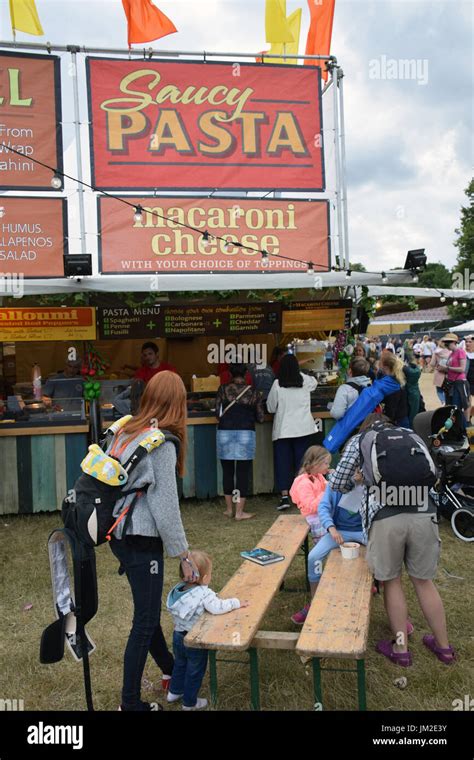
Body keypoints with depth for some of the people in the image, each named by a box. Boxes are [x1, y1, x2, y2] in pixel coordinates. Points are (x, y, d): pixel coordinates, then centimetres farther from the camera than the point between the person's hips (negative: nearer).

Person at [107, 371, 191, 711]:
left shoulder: (124, 432, 3)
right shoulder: (162, 445, -18)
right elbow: (165, 506, -17)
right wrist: (183, 553, -7)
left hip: (119, 534, 8)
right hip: (142, 541, -8)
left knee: (147, 607, 23)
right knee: (146, 619, 6)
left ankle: (169, 667, 43)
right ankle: (131, 702, 19)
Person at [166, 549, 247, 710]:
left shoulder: (178, 589, -8)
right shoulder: (204, 593, -28)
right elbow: (218, 607, -39)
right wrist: (236, 602, -25)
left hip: (178, 635, 6)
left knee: (180, 664, 29)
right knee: (195, 671, 16)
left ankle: (174, 692, 46)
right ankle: (189, 702, 30)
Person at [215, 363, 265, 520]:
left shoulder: (223, 389, 0)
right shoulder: (254, 393, 1)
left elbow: (217, 413, 1)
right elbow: (260, 418, 4)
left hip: (225, 433, 1)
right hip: (246, 434, -1)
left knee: (227, 471, 12)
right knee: (243, 472, 4)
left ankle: (229, 509, 21)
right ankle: (239, 512, 6)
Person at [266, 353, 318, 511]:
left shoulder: (277, 384, -8)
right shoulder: (305, 381, -1)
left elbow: (270, 407, 0)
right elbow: (314, 383, 25)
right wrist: (299, 372, 33)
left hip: (283, 430, -2)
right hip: (303, 428, 2)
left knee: (283, 462, 5)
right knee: (302, 462, 11)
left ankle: (285, 496, 1)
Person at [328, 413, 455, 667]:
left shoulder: (359, 440, 18)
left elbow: (337, 483, 16)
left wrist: (356, 481, 37)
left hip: (385, 517, -3)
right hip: (423, 512, 3)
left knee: (391, 580, 17)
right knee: (423, 580, 20)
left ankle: (401, 648, 26)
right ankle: (443, 646, 34)